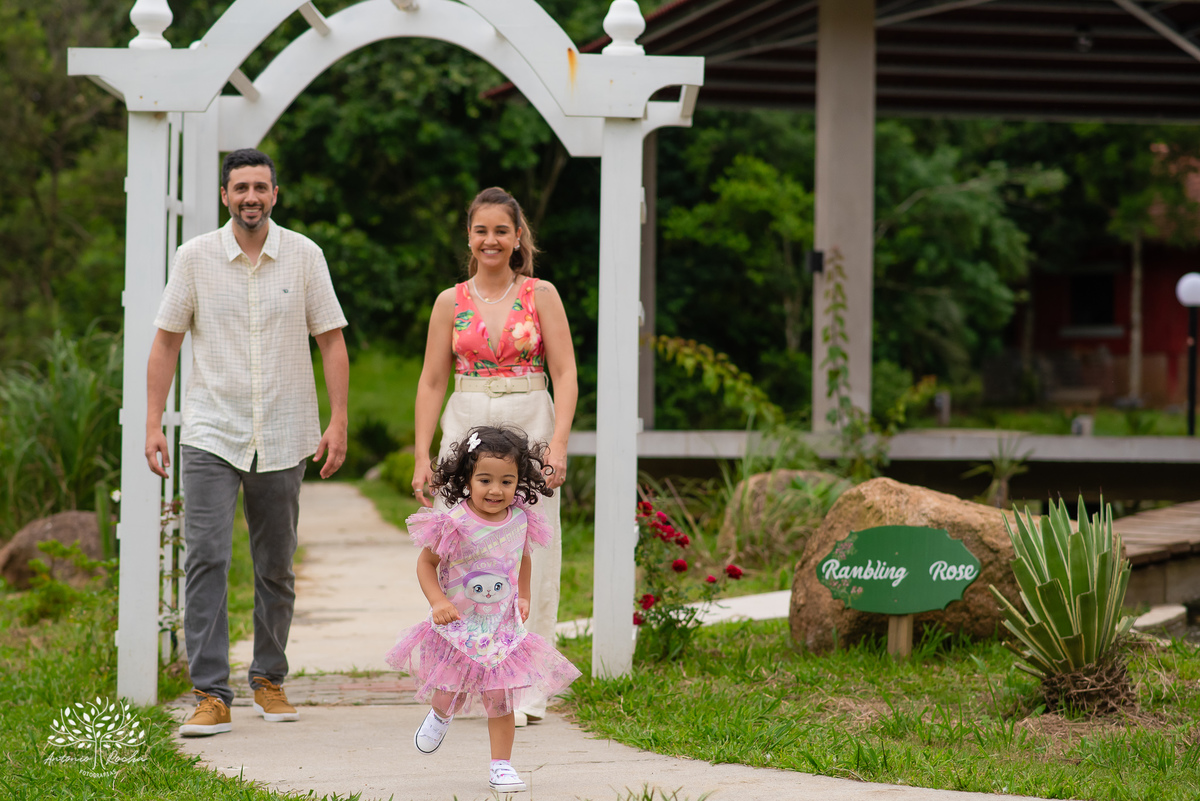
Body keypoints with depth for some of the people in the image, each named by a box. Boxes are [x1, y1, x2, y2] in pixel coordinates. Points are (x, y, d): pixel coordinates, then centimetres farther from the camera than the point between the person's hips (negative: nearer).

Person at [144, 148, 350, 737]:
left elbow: (331, 340, 4)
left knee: (276, 567, 10)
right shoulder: (195, 258, -1)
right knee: (205, 560, -11)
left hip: (283, 438, 1)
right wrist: (154, 424, -1)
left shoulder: (304, 257, 1)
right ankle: (211, 694, -11)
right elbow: (166, 342, 4)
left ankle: (269, 678, 26)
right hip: (211, 435, -1)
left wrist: (338, 422, -4)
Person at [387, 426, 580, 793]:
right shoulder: (454, 524, -21)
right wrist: (438, 601, -22)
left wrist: (523, 597, 11)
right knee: (450, 695, 11)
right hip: (458, 626, -2)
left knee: (500, 700, 2)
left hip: (503, 627, 2)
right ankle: (440, 715, 46)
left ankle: (501, 765, 15)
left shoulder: (521, 521, -7)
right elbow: (426, 562, -10)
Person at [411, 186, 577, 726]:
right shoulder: (451, 302, 8)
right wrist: (422, 457, 2)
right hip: (466, 429, 2)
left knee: (529, 554, -4)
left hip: (528, 428, -2)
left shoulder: (540, 295, 4)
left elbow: (565, 375, -1)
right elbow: (431, 382, 9)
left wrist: (558, 443, -13)